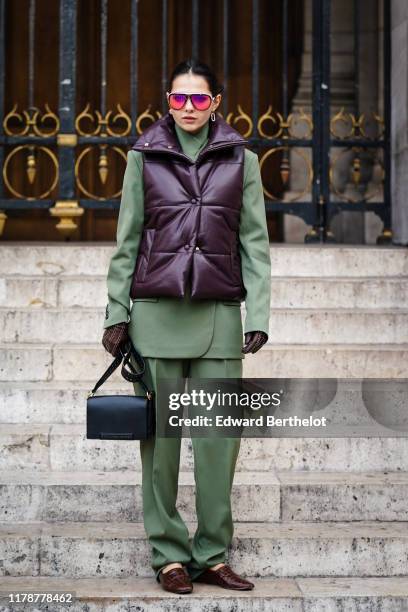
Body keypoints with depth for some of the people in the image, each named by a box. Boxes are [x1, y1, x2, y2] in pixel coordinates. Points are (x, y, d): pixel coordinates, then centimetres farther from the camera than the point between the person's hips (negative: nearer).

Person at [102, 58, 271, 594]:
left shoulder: (241, 159, 7)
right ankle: (169, 554, 12)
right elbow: (127, 241, 8)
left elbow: (254, 243, 5)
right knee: (161, 436, 2)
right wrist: (117, 313, 2)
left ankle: (212, 555, 11)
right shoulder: (144, 156, 7)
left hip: (218, 314, 0)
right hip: (155, 311, 0)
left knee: (220, 437, -1)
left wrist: (258, 317, -3)